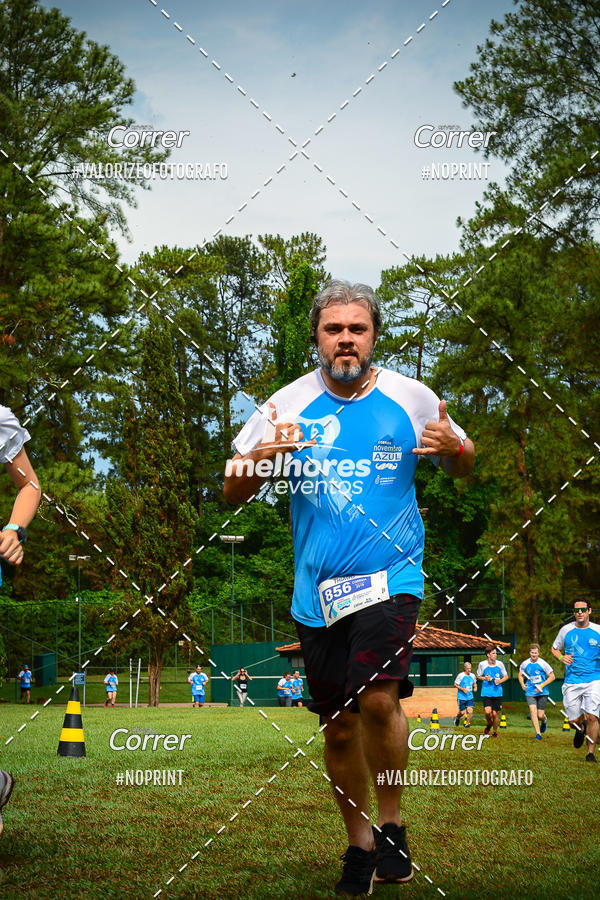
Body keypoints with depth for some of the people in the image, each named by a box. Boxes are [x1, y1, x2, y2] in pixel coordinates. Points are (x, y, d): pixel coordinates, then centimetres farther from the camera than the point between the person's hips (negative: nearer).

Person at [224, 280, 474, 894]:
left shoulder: (411, 397, 2)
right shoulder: (288, 406, 2)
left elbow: (463, 468, 15)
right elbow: (232, 493, 4)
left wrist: (454, 447, -9)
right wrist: (259, 460, -18)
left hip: (391, 575, -2)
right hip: (317, 590, 2)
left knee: (378, 699, -22)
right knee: (338, 727, 9)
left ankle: (391, 821, 3)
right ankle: (359, 841, 30)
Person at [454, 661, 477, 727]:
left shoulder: (472, 676, 5)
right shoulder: (460, 675, -10)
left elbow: (475, 683, 23)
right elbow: (455, 684, -6)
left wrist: (475, 687, 1)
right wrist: (463, 689, -19)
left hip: (470, 697, 4)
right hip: (461, 697, -3)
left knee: (470, 711, -10)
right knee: (462, 712, 1)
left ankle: (467, 723, 12)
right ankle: (457, 717, 35)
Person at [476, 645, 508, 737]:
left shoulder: (500, 664, -2)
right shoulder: (482, 664, -4)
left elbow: (506, 676, 10)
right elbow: (477, 676, 10)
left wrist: (500, 681, -10)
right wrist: (484, 678, -10)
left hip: (497, 692, 1)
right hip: (486, 692, -1)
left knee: (494, 713, 2)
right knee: (488, 712, -17)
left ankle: (495, 731, 25)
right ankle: (489, 724, 16)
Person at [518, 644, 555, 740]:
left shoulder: (543, 664, -7)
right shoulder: (524, 664, 1)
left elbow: (552, 677, -1)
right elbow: (520, 675, 19)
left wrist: (542, 685, -12)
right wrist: (522, 685, 0)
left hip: (542, 692, -2)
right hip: (530, 692, 2)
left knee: (540, 715, 0)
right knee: (533, 711, -17)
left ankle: (544, 720, 39)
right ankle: (538, 734, -12)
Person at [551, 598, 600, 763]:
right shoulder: (566, 630, 4)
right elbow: (555, 649, 18)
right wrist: (561, 657, -4)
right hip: (572, 682, 2)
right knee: (574, 721, 2)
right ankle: (581, 729, 39)